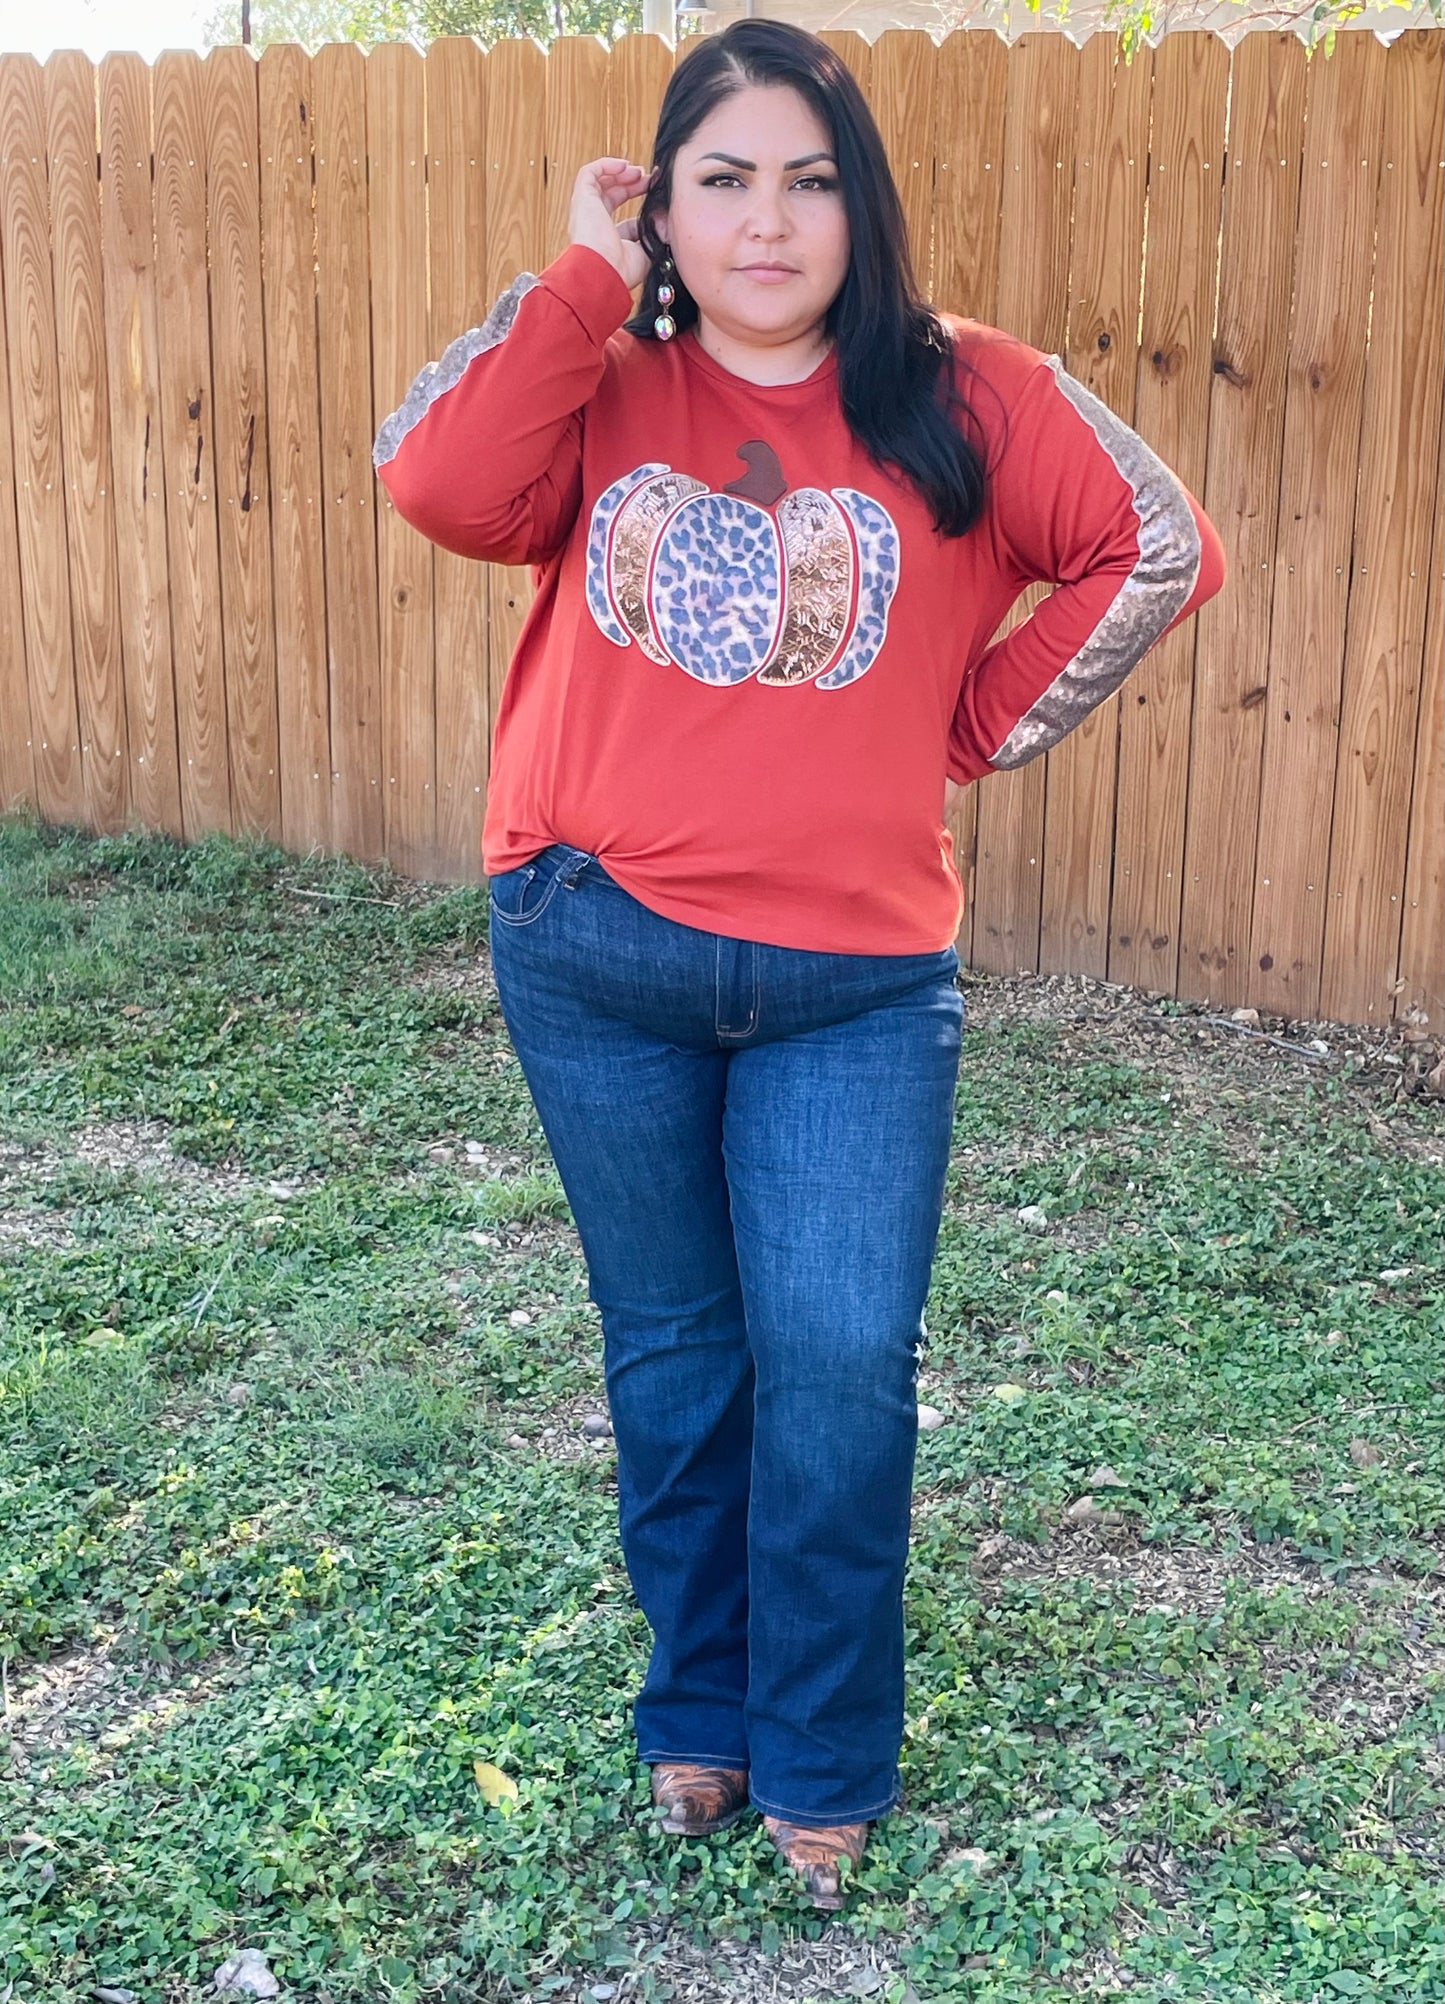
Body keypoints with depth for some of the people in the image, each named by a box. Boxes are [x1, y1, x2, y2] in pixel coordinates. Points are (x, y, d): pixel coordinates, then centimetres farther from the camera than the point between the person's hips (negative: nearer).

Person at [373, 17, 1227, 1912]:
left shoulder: (963, 397, 1)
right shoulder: (603, 389, 4)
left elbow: (1162, 548, 0)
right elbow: (440, 482, -14)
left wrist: (982, 725, -2)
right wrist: (586, 272, -9)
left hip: (856, 985, -1)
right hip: (594, 958, 2)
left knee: (840, 1364, -7)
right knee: (672, 1354, 14)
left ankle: (822, 1764, 16)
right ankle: (699, 1710, 34)